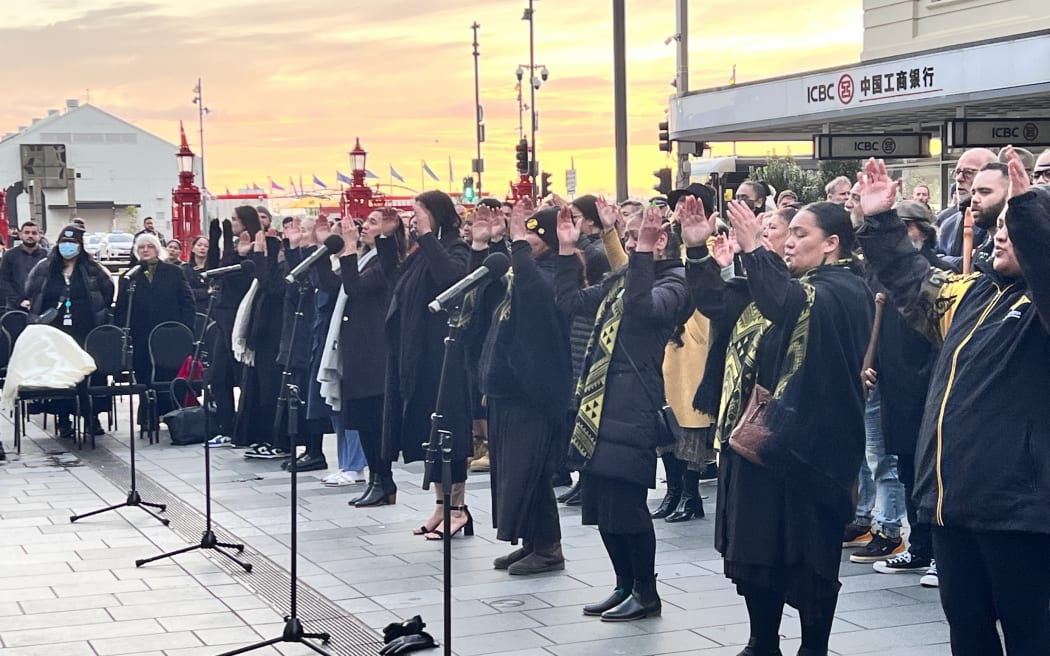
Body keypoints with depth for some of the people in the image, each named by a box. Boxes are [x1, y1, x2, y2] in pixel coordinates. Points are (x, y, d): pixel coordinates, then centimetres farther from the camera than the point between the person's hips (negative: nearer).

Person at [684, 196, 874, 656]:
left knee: (807, 557, 0)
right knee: (754, 546, 13)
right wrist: (698, 251, 2)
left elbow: (795, 306, -29)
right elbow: (718, 304, 15)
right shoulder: (778, 282, 18)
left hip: (805, 442, -8)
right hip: (753, 433, 8)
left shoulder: (845, 290, -9)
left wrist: (753, 249, -32)